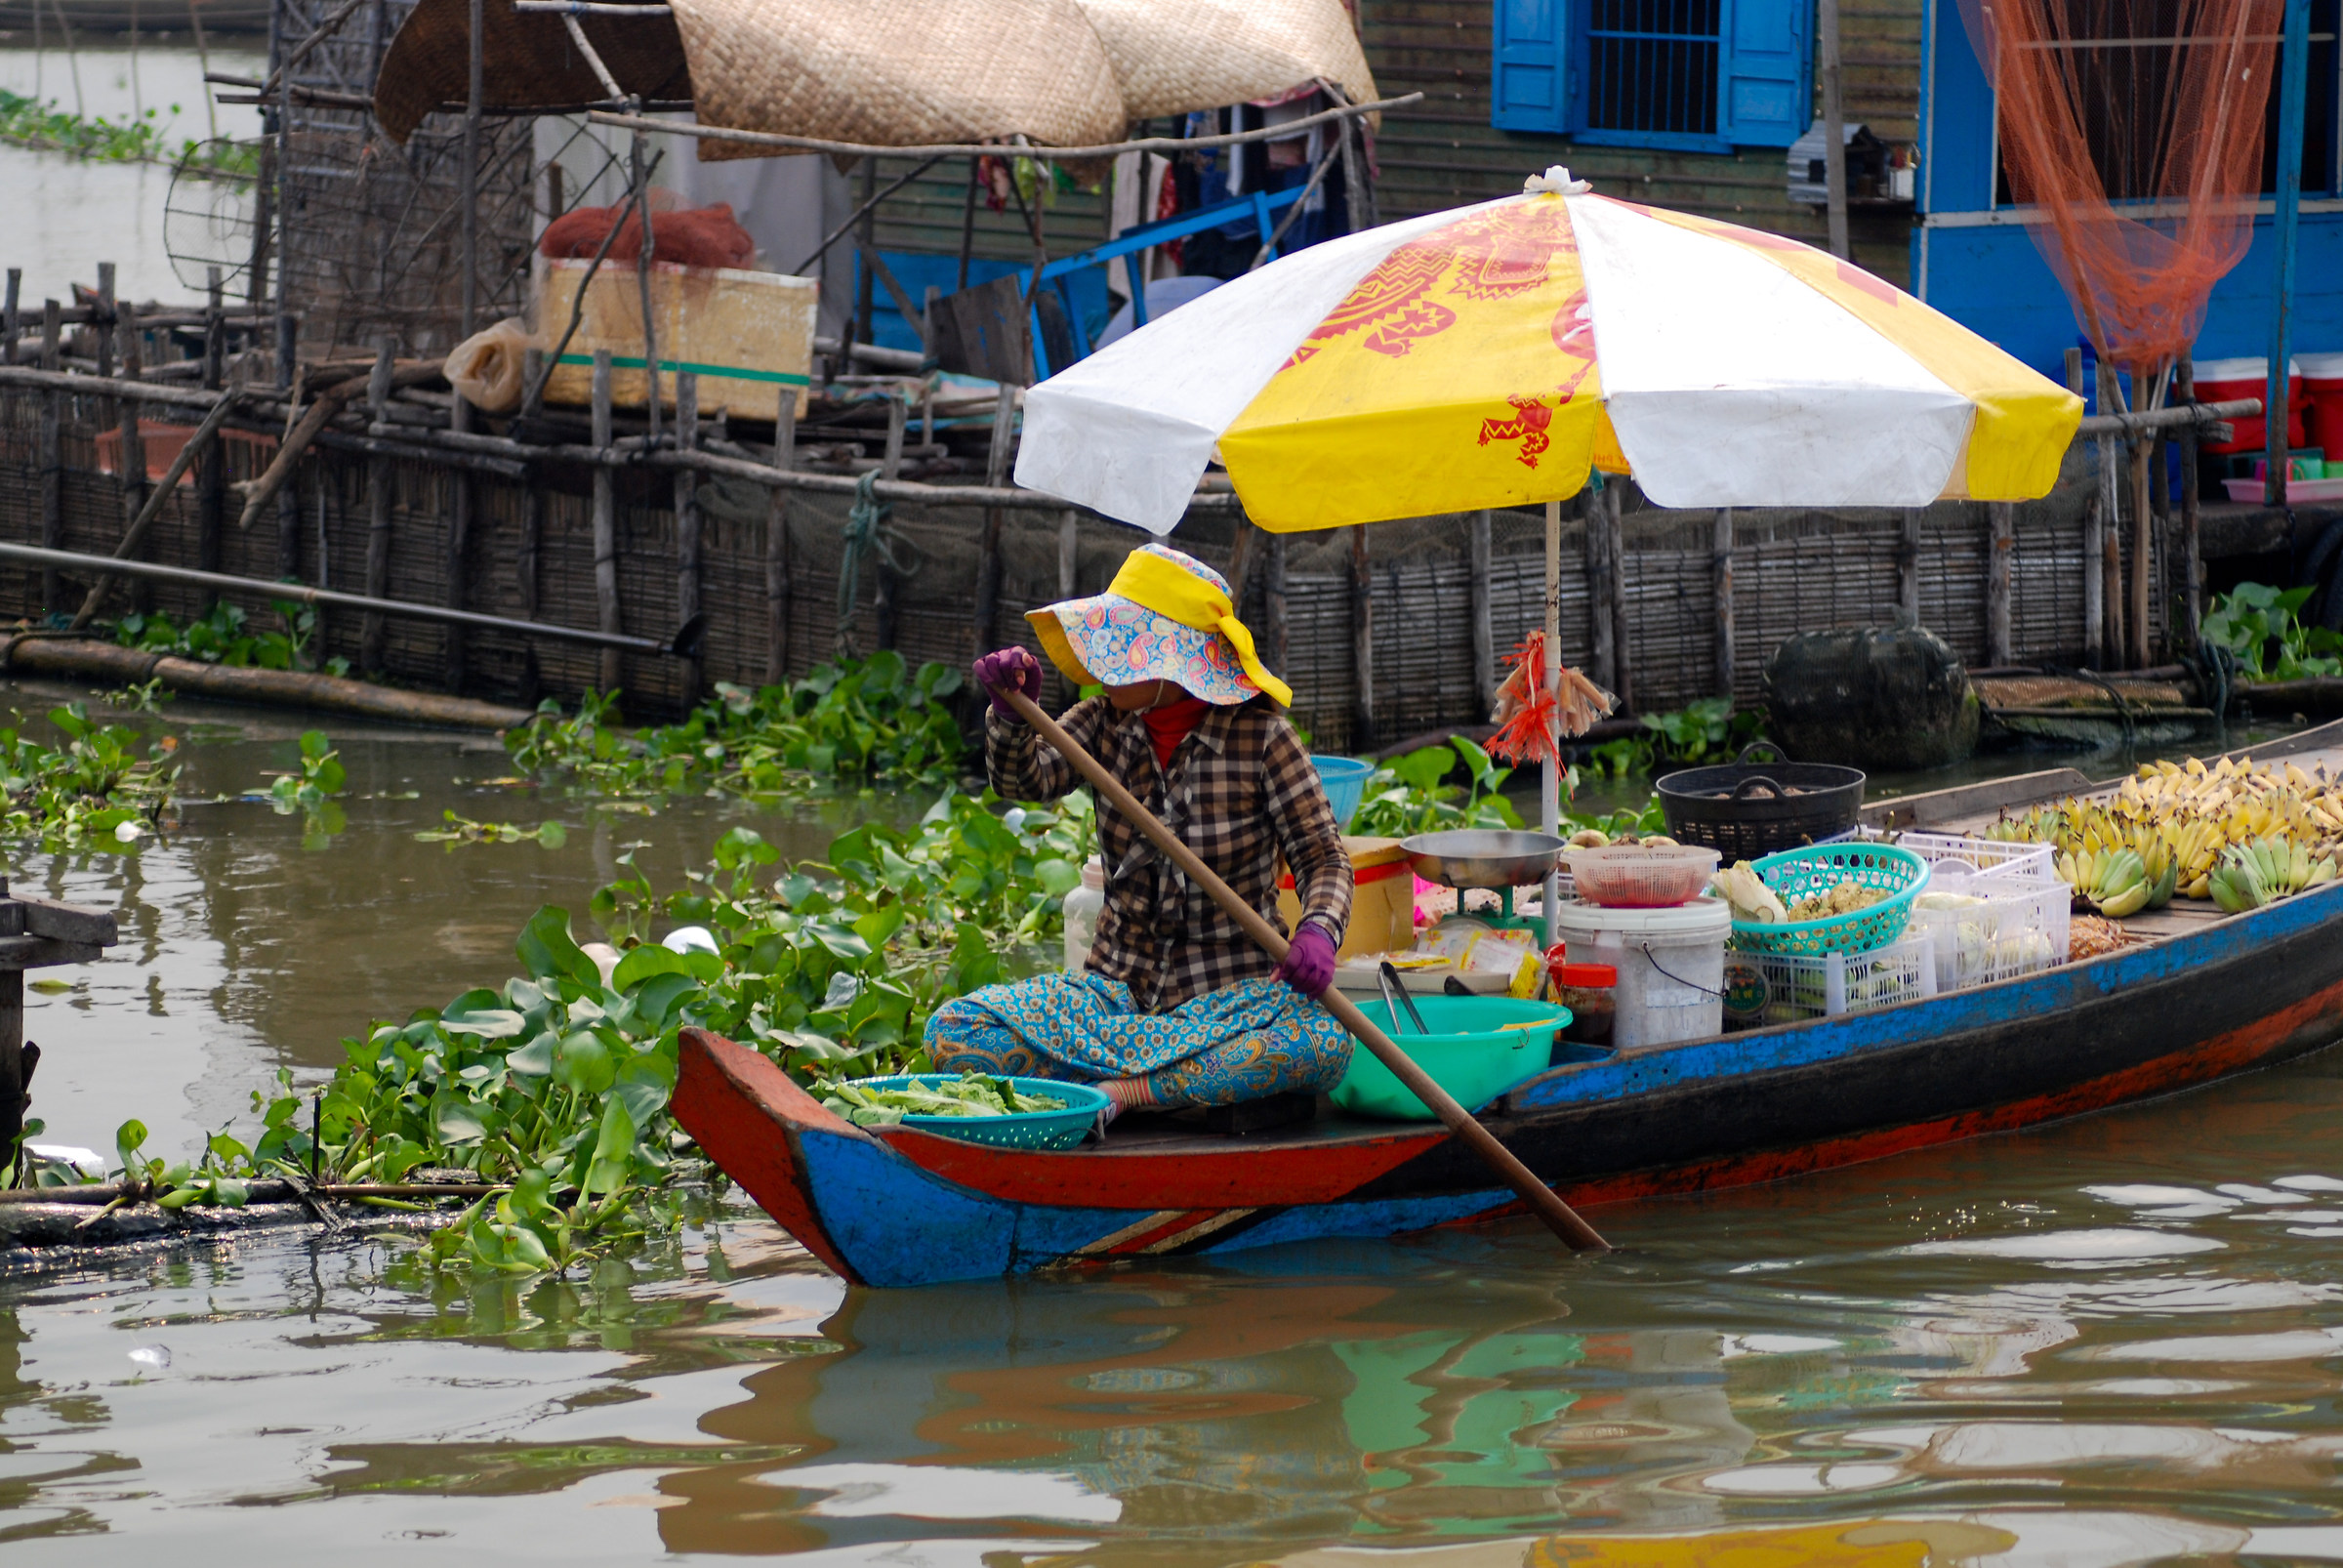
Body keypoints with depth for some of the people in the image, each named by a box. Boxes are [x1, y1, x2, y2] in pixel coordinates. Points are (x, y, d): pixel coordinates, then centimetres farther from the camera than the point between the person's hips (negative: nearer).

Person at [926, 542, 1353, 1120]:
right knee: (953, 1033, -20)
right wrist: (1012, 713, -31)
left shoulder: (1261, 736, -5)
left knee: (1326, 1045, -38)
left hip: (1231, 994, -4)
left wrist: (1317, 930, -25)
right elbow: (1025, 779, -10)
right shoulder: (1105, 722, 5)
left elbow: (1323, 855, -4)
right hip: (1119, 984, 4)